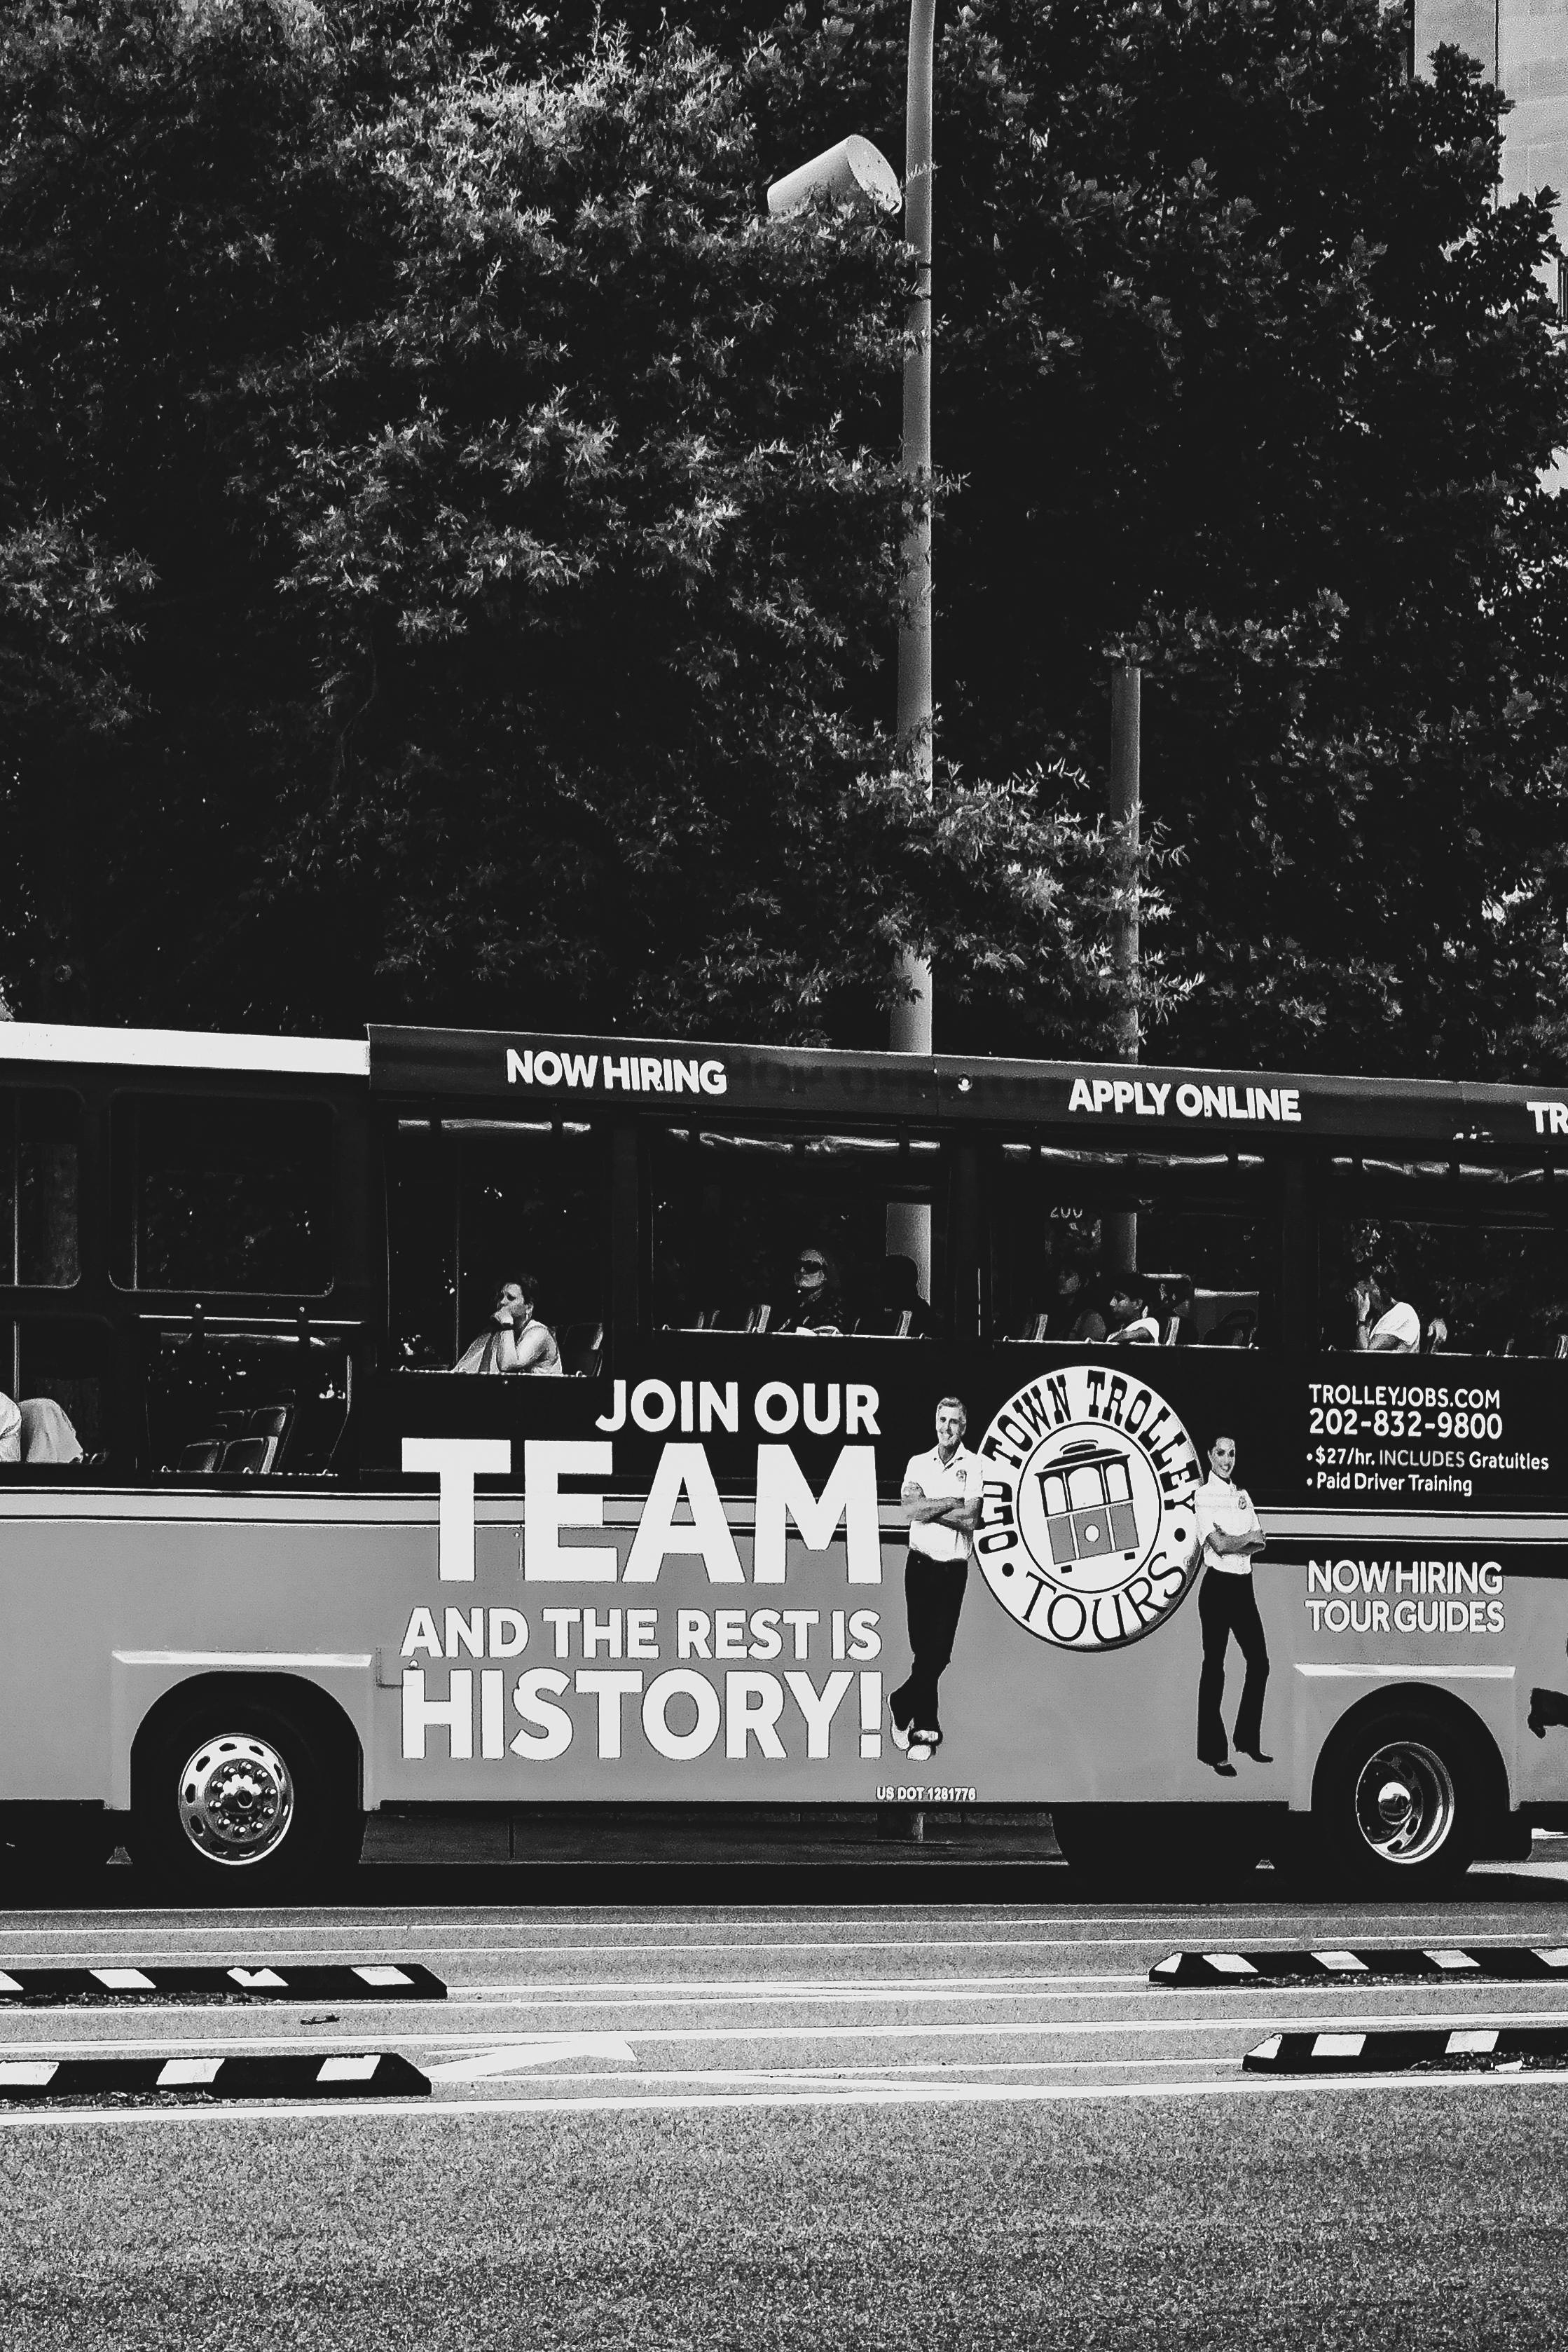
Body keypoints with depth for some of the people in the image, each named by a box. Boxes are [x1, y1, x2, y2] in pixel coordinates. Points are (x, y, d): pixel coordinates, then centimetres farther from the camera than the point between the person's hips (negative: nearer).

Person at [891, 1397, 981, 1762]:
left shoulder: (974, 1465, 0)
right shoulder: (918, 1463, 9)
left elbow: (969, 1519, -12)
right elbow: (911, 1508, -7)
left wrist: (928, 1508, -8)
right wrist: (952, 1503, -11)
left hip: (953, 1568, -2)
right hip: (920, 1563, 2)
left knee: (937, 1652, -3)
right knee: (924, 1650, 2)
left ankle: (902, 1705, 14)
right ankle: (927, 1729, 9)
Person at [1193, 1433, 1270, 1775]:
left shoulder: (1242, 1495, 14)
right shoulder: (1204, 1496, -7)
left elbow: (1259, 1544, 8)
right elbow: (1220, 1545, -16)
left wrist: (1232, 1541, -10)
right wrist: (1249, 1538, -1)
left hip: (1243, 1586, 7)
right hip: (1218, 1585, -7)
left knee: (1259, 1662, 7)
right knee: (1214, 1667, -3)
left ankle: (1248, 1740, 21)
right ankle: (1214, 1753, 1)